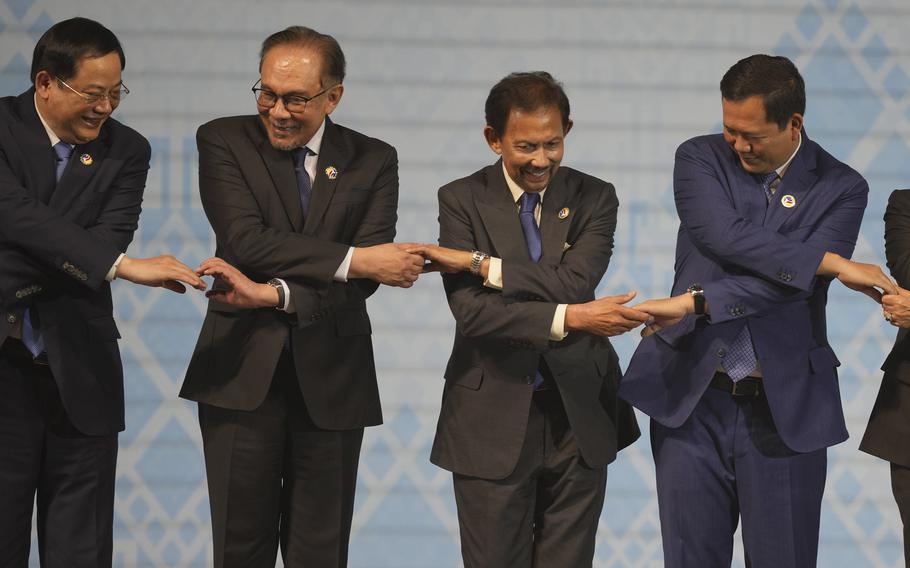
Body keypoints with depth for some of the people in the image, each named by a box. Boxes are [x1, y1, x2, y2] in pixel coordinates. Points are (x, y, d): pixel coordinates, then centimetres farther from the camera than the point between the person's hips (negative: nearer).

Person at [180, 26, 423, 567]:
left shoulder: (373, 161, 5)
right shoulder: (224, 141, 1)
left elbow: (367, 275, -7)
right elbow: (247, 239, -14)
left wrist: (274, 295, -21)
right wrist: (354, 259, -19)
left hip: (330, 381, 1)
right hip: (243, 374, -1)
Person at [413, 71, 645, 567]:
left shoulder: (593, 199, 2)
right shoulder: (462, 200, -3)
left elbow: (574, 282, -16)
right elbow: (471, 311, -16)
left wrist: (479, 262, -18)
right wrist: (569, 319, -25)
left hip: (579, 416, 1)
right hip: (493, 420, -1)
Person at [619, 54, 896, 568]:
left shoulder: (841, 189, 0)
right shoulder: (701, 159, 4)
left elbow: (791, 285, -13)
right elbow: (726, 237, -15)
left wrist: (695, 302, -22)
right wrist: (834, 263, -16)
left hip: (783, 410, -1)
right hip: (692, 402, 1)